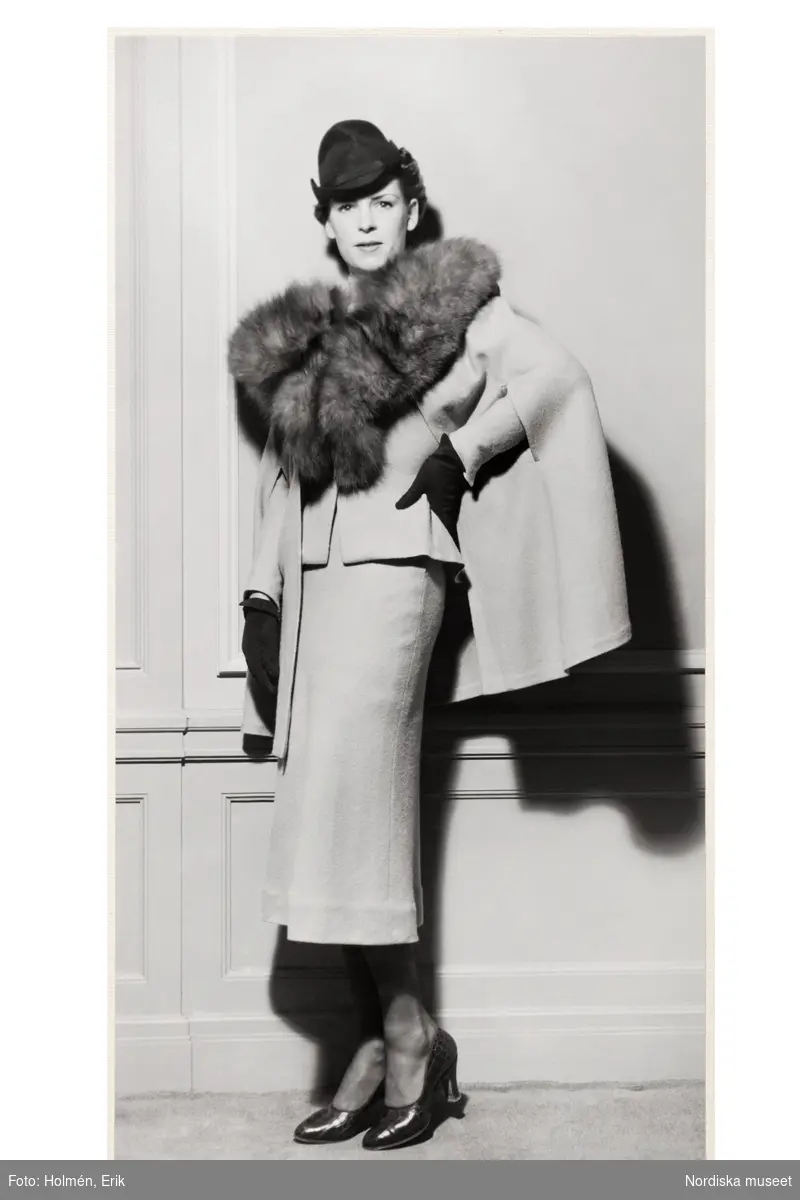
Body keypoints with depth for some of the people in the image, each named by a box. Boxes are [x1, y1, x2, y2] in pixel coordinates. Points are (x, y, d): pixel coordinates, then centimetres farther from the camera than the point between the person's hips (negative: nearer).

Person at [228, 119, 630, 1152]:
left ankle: (409, 1031, 2)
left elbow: (556, 375, -8)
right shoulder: (301, 333, 19)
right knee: (352, 810, 4)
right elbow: (277, 471, 19)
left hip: (394, 567, -6)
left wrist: (460, 454, -10)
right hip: (315, 575, 6)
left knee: (342, 804, -13)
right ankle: (381, 1048, 12)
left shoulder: (452, 300, 4)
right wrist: (261, 599, 13)